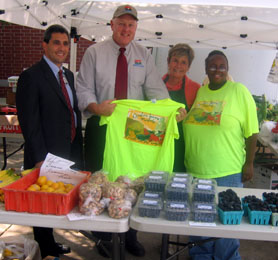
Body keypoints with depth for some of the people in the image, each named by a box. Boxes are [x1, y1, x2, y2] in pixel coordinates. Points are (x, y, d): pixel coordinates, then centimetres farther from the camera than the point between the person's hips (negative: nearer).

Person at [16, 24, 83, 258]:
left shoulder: (68, 75, 12)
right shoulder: (31, 77, -12)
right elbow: (29, 123, -16)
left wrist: (78, 149, 13)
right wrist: (40, 159, -18)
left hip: (70, 154, 7)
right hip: (47, 157, -7)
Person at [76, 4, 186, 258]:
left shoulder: (143, 54, 8)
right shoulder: (94, 52, 1)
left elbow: (156, 88, -1)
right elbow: (83, 88, -4)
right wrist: (96, 107, -24)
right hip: (101, 126, -1)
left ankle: (130, 236, 28)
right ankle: (103, 235, 27)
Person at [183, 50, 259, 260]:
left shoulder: (239, 91, -5)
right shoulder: (198, 92, 7)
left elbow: (251, 132, -5)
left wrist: (249, 164, -7)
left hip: (227, 173, -4)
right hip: (195, 170, 4)